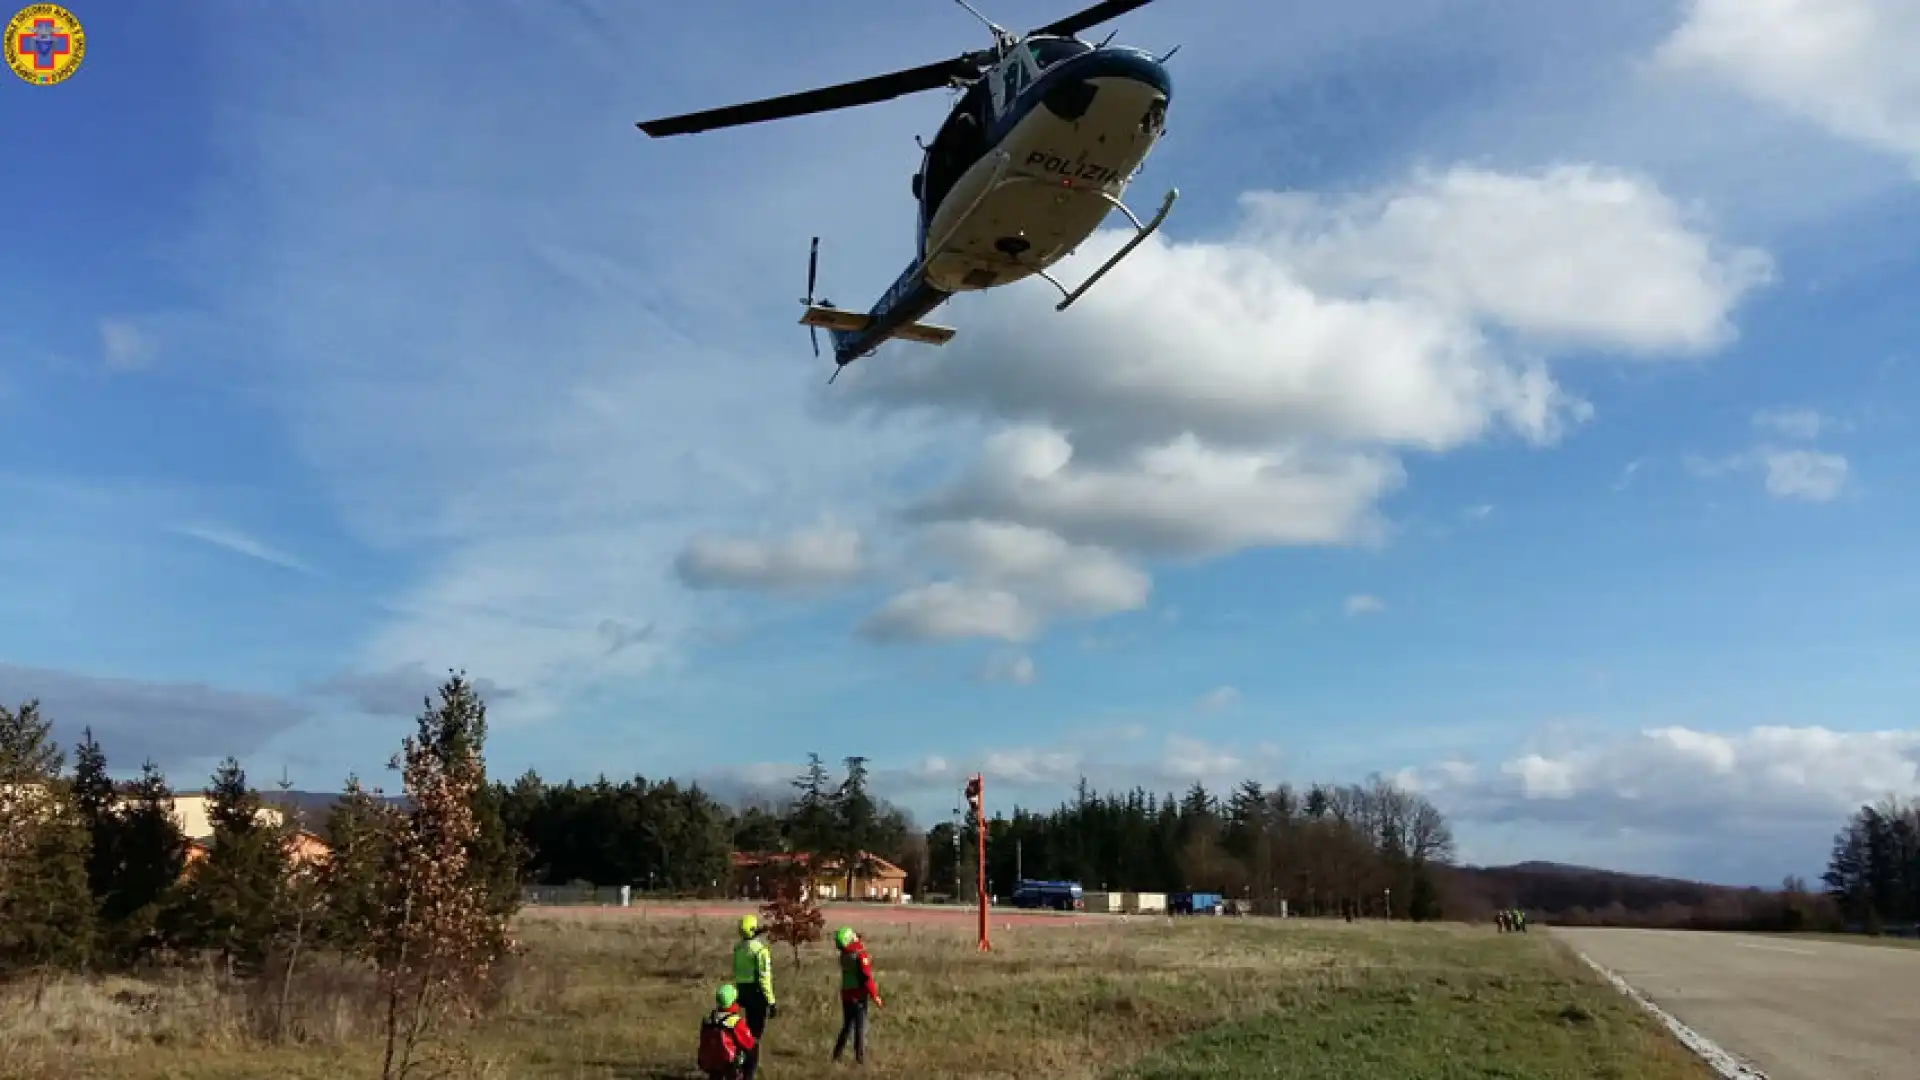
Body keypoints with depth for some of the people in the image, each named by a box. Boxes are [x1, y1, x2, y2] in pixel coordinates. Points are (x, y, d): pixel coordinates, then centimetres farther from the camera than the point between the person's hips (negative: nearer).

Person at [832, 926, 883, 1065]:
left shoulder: (844, 955, 1)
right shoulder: (860, 955, -19)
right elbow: (866, 978, -21)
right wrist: (875, 997, -13)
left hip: (846, 995, 6)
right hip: (858, 995, -6)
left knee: (847, 1026, 18)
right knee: (861, 1027, 4)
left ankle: (837, 1054, 18)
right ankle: (860, 1058, 5)